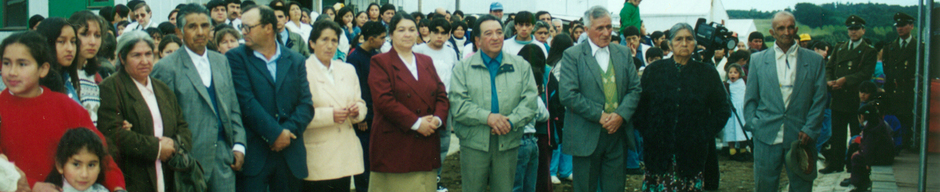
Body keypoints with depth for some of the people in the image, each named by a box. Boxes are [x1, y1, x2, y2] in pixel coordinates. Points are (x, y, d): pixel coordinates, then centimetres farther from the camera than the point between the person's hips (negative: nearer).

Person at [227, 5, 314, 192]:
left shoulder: (295, 60, 11)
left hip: (290, 155, 3)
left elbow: (306, 104, 4)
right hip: (253, 154, -3)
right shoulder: (236, 57, 1)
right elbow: (246, 102, -9)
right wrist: (275, 133, -13)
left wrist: (288, 130, -12)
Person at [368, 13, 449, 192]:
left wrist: (437, 119, -7)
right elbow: (383, 100, -13)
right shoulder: (380, 62, -1)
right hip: (394, 146, -5)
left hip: (426, 146, 5)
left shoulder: (426, 61, 18)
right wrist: (416, 123, -15)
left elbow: (441, 95, 13)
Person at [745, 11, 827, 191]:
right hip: (767, 137, 0)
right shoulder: (758, 60, 8)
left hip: (800, 136, 0)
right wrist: (753, 124, -1)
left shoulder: (814, 61, 6)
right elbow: (750, 99, 11)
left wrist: (809, 130, -4)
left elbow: (820, 100, 5)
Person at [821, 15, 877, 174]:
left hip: (856, 99, -5)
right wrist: (829, 81, -8)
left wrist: (845, 80, -22)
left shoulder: (869, 52, 0)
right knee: (837, 133, 10)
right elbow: (829, 67, 14)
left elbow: (865, 73, -11)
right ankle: (836, 164, 19)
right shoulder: (839, 49, 16)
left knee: (857, 135, 2)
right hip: (839, 98, 5)